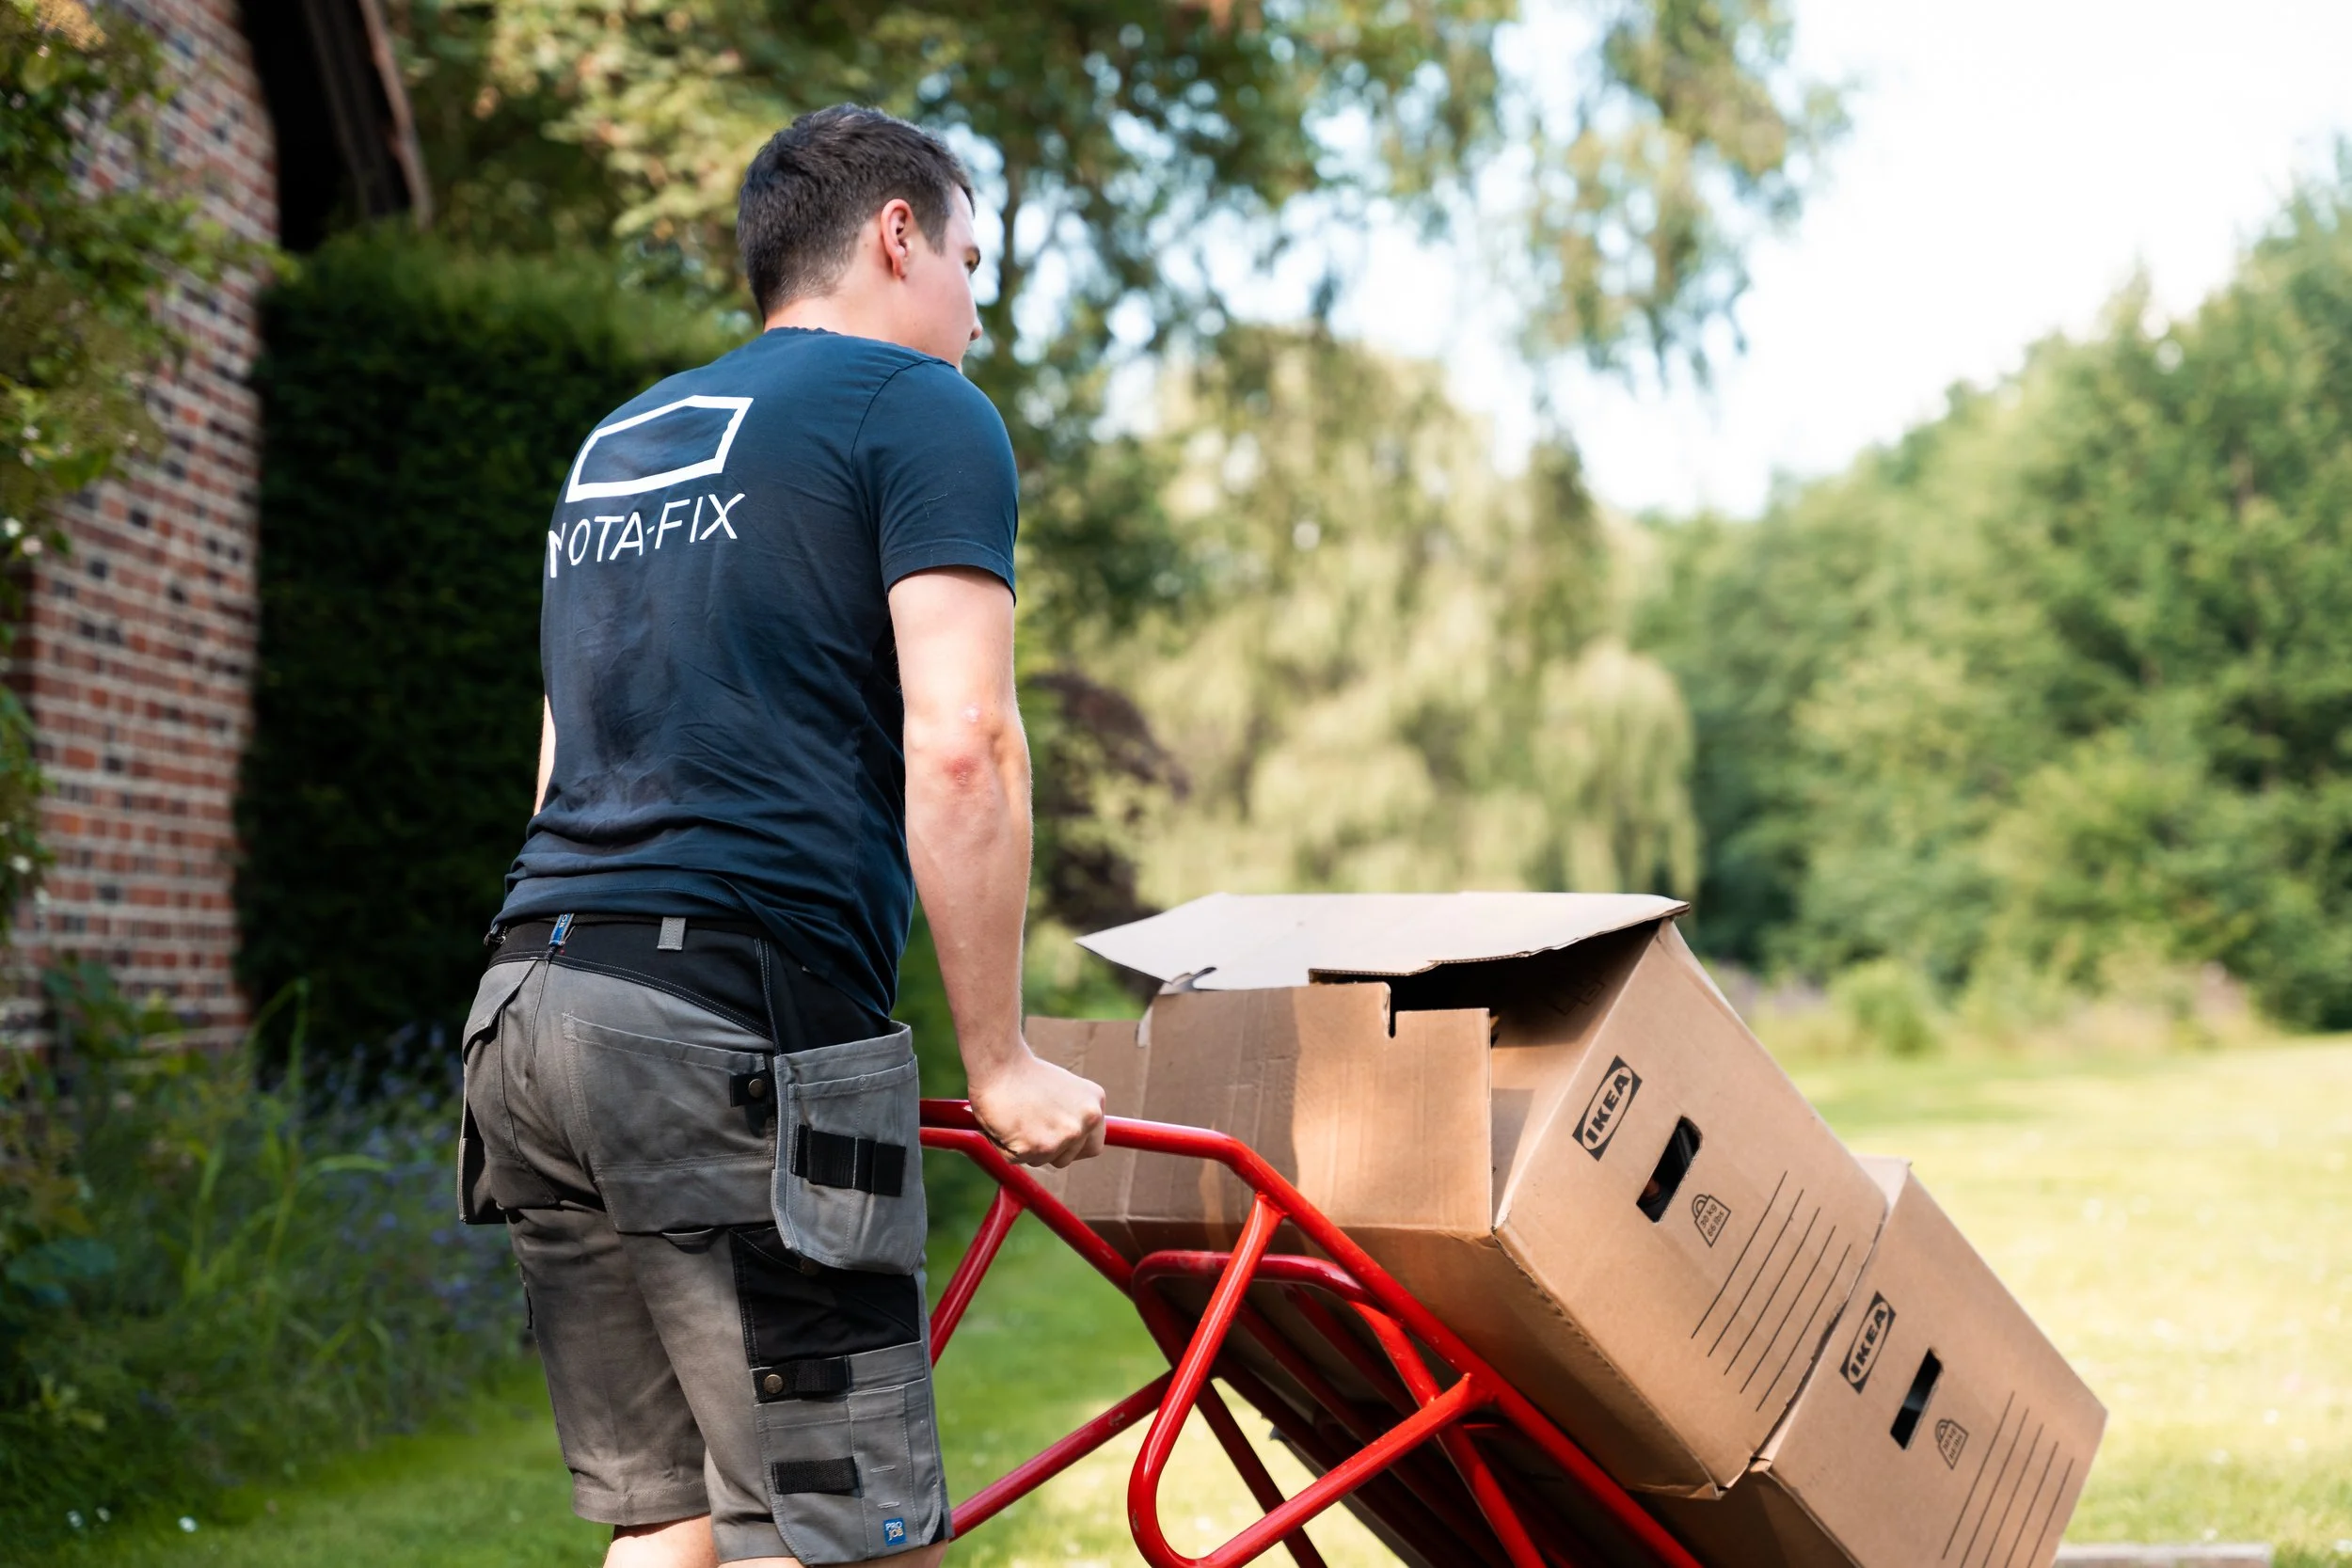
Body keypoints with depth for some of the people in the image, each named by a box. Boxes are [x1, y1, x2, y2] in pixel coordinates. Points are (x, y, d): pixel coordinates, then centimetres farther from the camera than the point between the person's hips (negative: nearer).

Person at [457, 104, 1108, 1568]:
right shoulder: (922, 409, 2)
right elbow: (958, 746, -9)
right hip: (745, 1017, -8)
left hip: (530, 997, 8)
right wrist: (1001, 1059, -5)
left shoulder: (621, 439, 26)